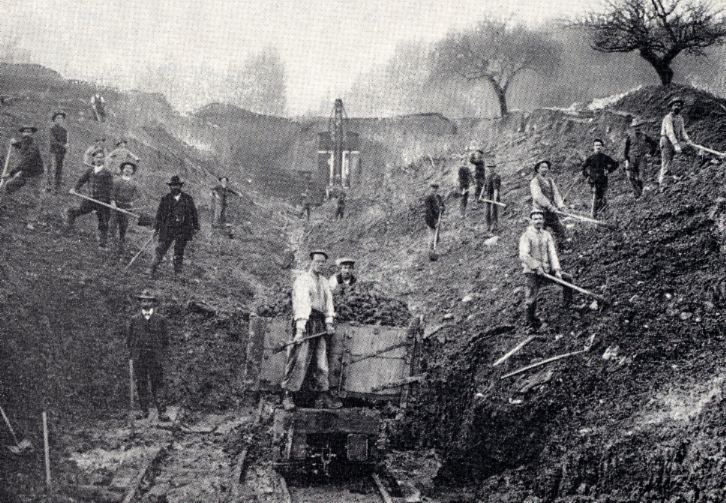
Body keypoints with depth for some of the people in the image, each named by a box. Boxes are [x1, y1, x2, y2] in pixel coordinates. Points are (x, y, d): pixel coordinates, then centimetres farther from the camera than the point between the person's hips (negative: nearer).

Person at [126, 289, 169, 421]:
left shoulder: (160, 320, 4)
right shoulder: (134, 320, 6)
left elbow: (165, 340, 10)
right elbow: (129, 339, 12)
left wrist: (160, 353, 4)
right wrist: (133, 352, 6)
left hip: (155, 357, -2)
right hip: (139, 358, 2)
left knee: (157, 385, -4)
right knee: (141, 385, 4)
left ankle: (162, 412, -5)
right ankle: (144, 411, 13)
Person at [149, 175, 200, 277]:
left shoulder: (187, 199, 7)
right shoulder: (165, 199, 5)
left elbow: (194, 213, 12)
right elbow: (159, 214, 7)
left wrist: (196, 227, 10)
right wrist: (156, 228, 3)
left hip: (183, 230, 1)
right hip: (168, 230, -1)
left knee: (179, 253, 6)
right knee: (162, 249, -5)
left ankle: (178, 272, 14)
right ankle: (153, 269, 0)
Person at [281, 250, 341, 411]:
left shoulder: (324, 281, 20)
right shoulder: (303, 280, -4)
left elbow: (328, 301, 15)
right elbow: (302, 304, -15)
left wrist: (329, 323, 0)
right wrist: (300, 329, -24)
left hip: (320, 324, 7)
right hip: (306, 321, -7)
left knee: (321, 361, 5)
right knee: (300, 360, -12)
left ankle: (323, 397, 6)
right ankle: (288, 396, -11)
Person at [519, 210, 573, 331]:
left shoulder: (547, 235, 9)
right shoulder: (526, 236, -8)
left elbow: (552, 253, 2)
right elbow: (523, 255, -18)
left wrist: (556, 270, -10)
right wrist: (536, 267, -24)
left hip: (547, 271, 5)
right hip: (532, 272, -5)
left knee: (568, 278, 3)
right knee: (531, 301, -9)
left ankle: (567, 304, 20)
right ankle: (532, 324, 9)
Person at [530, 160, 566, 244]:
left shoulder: (550, 180, 14)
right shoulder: (534, 182, -7)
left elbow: (555, 193, 6)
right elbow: (537, 197, -19)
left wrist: (560, 204, -13)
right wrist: (549, 206, -25)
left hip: (551, 212, 6)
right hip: (541, 211, -6)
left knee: (560, 231, 5)